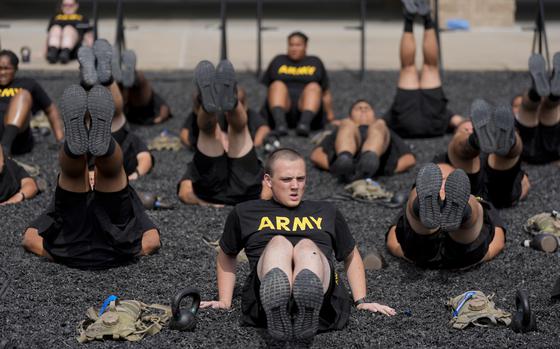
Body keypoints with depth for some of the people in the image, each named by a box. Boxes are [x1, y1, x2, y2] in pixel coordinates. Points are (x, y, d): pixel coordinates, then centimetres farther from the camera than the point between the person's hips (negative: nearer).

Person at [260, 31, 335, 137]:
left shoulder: (315, 63, 24)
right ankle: (280, 122, -55)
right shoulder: (278, 61, 24)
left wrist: (330, 115, 15)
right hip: (282, 109, 0)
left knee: (314, 87, -28)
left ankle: (305, 122, -55)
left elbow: (326, 93, 23)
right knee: (277, 85, -28)